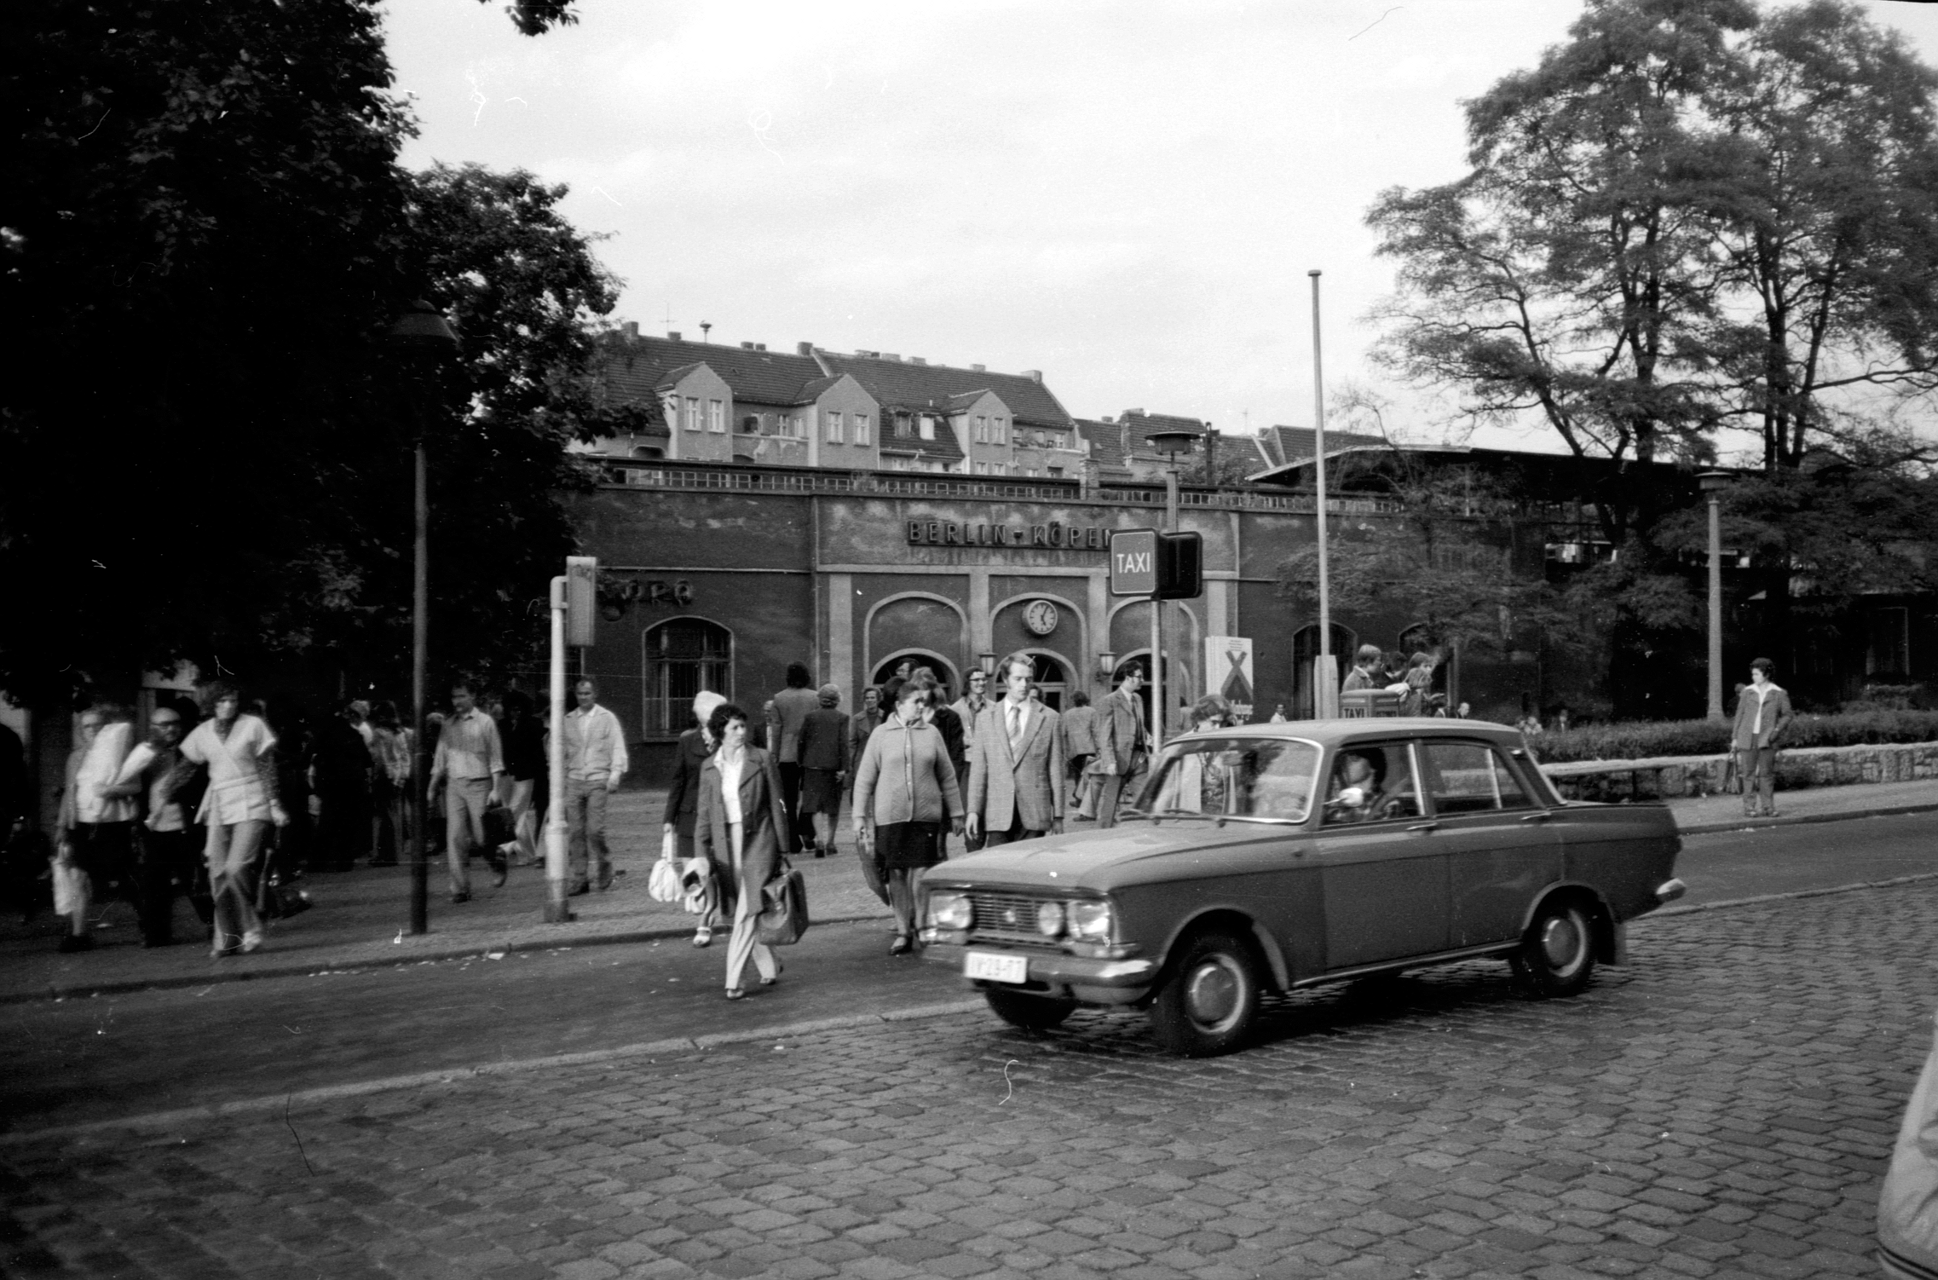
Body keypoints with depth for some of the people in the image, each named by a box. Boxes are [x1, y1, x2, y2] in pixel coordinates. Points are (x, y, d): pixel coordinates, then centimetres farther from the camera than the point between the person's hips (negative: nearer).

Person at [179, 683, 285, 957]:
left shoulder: (253, 725, -2)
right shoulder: (202, 733, 8)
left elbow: (267, 770, 0)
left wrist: (275, 805, -3)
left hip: (251, 806, -4)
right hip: (219, 809, 4)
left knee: (236, 868, -19)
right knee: (218, 875, 1)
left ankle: (250, 929, -3)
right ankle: (226, 938, 11)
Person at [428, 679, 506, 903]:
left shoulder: (485, 722, -1)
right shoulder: (448, 724, 11)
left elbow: (495, 759, -2)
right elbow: (440, 758, 16)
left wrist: (495, 789, -9)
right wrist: (432, 788, 12)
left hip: (478, 784, -3)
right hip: (454, 785, 3)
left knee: (481, 836, -2)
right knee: (455, 838, -4)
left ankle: (497, 864, 29)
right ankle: (460, 889, 0)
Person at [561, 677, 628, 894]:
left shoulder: (607, 718, 4)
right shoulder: (568, 720, 11)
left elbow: (618, 748, 2)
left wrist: (615, 775, -9)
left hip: (597, 780, -3)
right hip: (574, 781, 3)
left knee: (595, 829, -12)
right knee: (575, 831, 0)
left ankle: (604, 866, 11)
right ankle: (579, 879, 6)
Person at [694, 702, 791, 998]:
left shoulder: (762, 759, -1)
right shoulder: (709, 767, 7)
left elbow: (776, 805, 1)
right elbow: (705, 813, 10)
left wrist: (782, 848, 0)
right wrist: (702, 853, 2)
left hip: (757, 840, -3)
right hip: (725, 844, 3)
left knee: (747, 912, -9)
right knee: (741, 913, 9)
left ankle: (734, 981, -5)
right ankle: (769, 967, 27)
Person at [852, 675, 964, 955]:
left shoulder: (931, 733, 5)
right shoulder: (881, 734, 2)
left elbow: (947, 776, 11)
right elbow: (864, 778, 5)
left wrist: (956, 812, 11)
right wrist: (860, 816, 2)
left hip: (926, 816, 0)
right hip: (890, 816, 0)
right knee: (896, 874, 3)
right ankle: (903, 932, 14)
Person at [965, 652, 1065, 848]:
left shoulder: (1049, 718, 5)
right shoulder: (986, 718, 9)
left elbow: (1055, 769, 4)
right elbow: (979, 768, 7)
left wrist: (1058, 815, 2)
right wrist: (973, 810, 0)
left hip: (1034, 815, -1)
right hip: (998, 815, 1)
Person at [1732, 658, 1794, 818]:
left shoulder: (1779, 694, 3)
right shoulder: (1747, 692, 8)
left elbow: (1787, 715, 8)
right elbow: (1739, 714, 11)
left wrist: (1778, 729, -8)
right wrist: (1735, 737, 9)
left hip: (1766, 739, -1)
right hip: (1747, 737, 1)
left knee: (1766, 773, -2)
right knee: (1748, 773, 1)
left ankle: (1769, 808, 5)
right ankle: (1749, 808, 4)